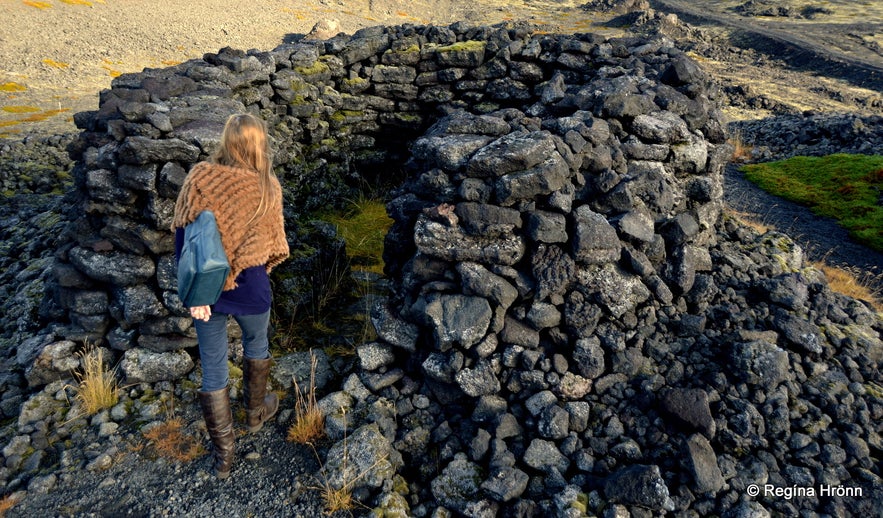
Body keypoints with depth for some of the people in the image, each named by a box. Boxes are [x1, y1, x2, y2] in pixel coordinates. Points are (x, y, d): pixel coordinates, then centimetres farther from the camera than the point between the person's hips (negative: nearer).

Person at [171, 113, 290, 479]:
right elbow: (271, 242, -3)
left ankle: (222, 455, 25)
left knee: (213, 370, 13)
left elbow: (183, 238, -12)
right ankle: (255, 413, 49)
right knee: (256, 347, 28)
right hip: (250, 289, -1)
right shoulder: (267, 187, -13)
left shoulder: (199, 178, -11)